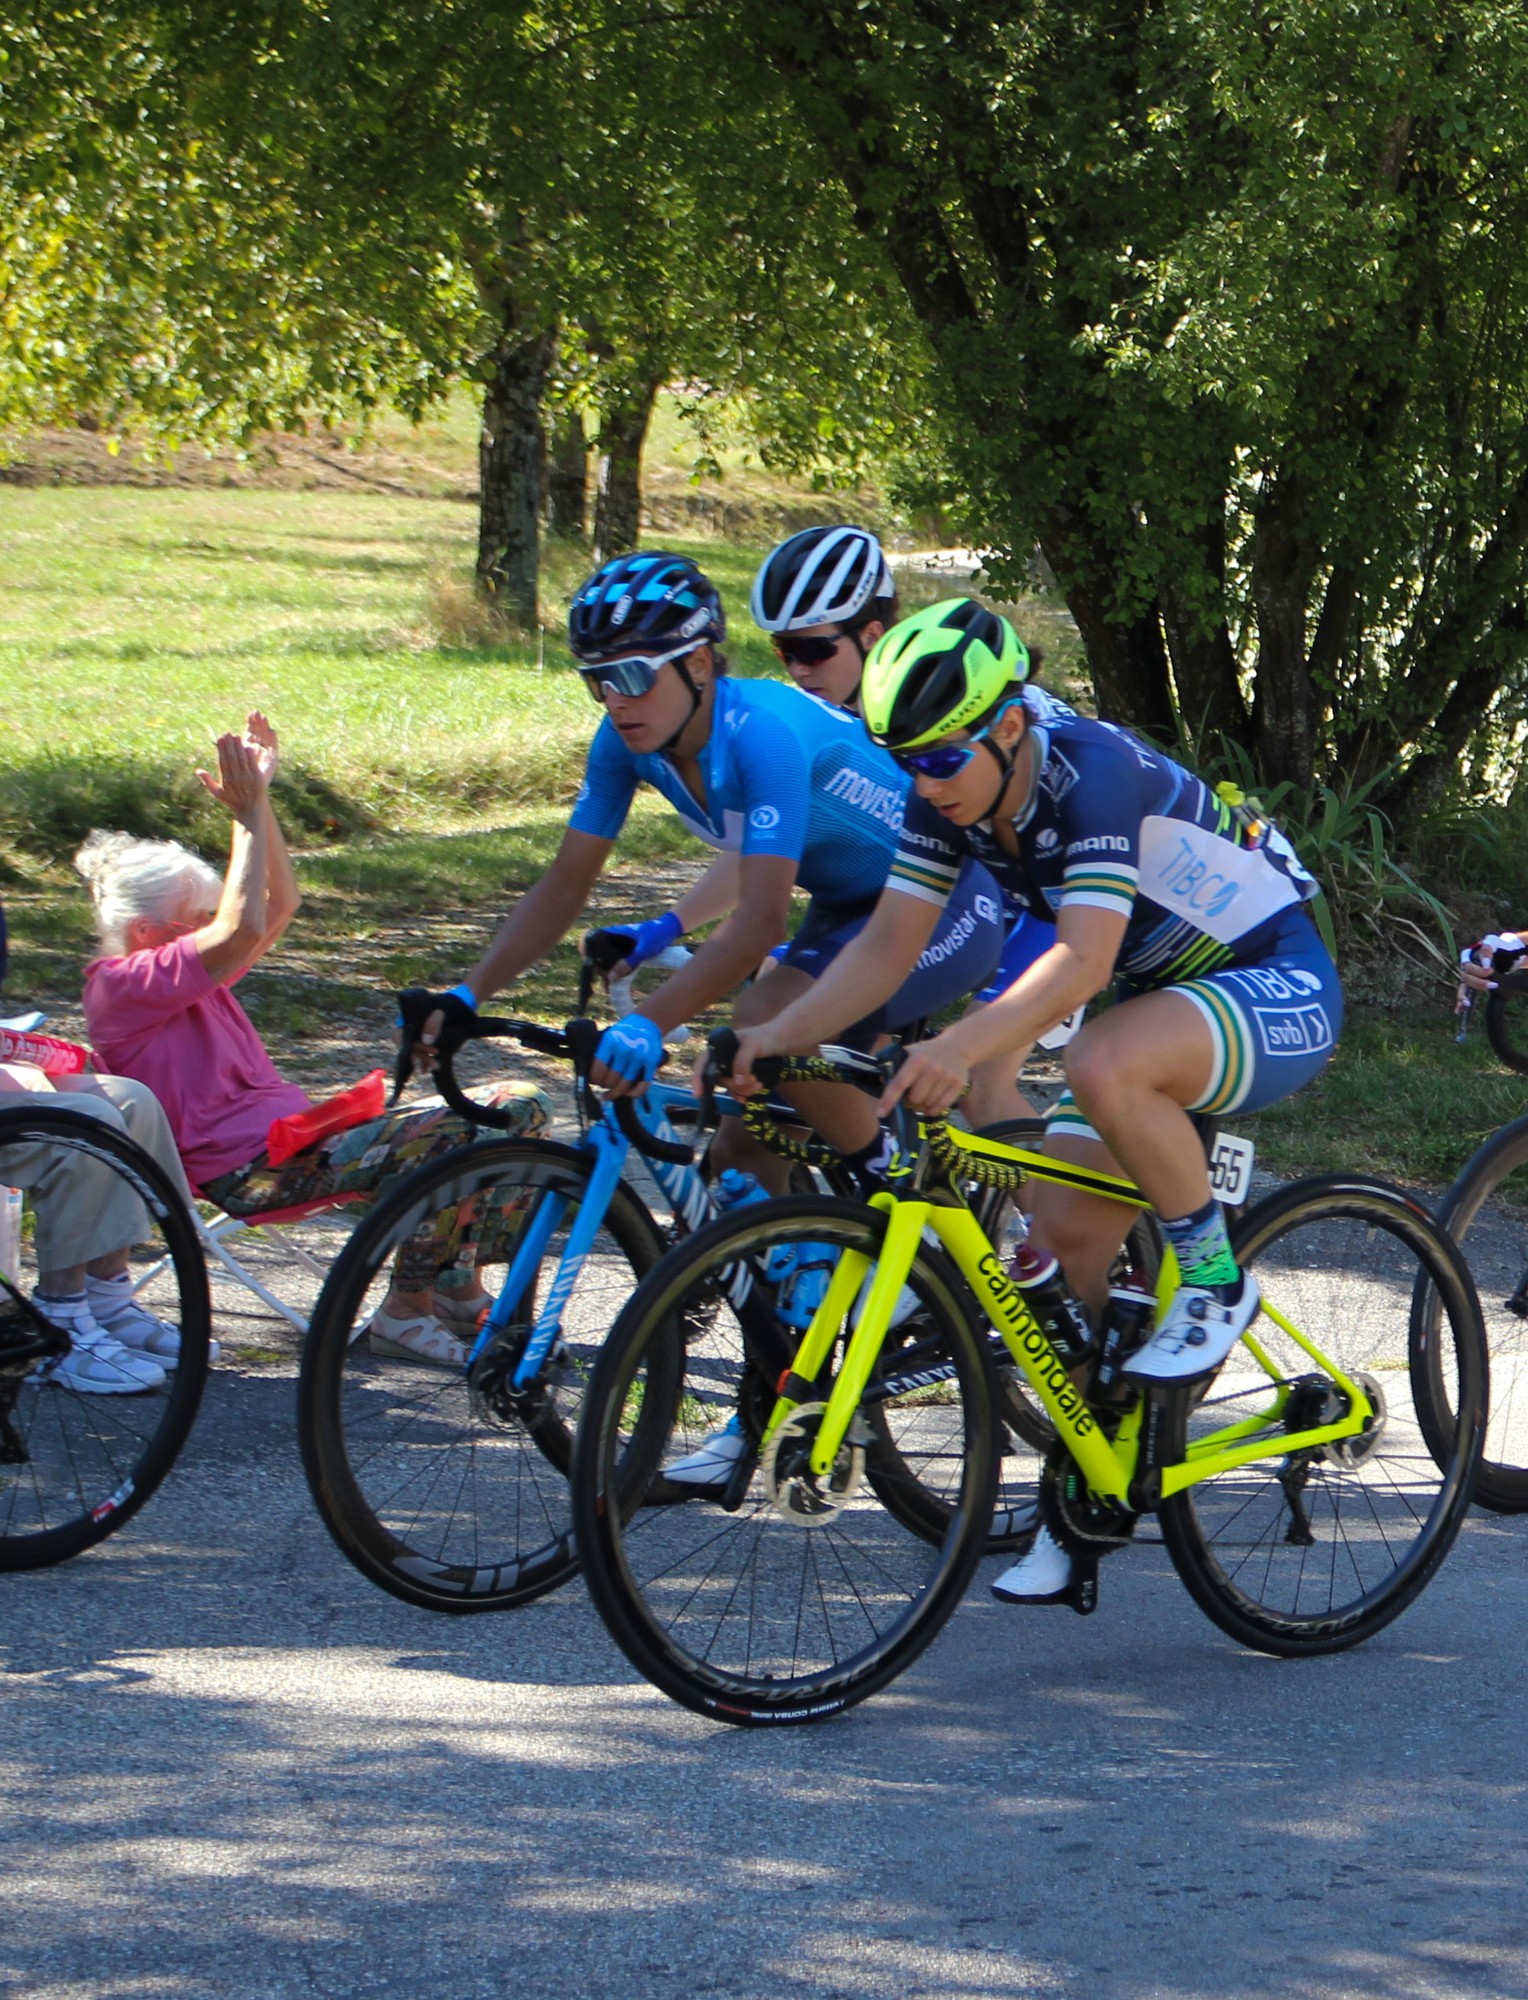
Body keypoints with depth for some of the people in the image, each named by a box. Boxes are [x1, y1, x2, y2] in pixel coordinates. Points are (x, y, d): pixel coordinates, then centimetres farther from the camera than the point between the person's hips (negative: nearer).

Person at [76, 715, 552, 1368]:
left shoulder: (192, 978, 21)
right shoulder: (122, 985, -8)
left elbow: (280, 903, 19)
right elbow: (242, 929, -21)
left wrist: (259, 797, 10)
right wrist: (248, 815, -17)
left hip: (303, 1131, 10)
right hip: (255, 1170, -10)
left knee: (517, 1105, 1)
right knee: (458, 1135, -29)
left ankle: (458, 1288, 4)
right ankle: (404, 1311, -16)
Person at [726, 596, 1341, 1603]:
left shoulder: (1093, 773, -30)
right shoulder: (952, 793, -8)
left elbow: (1082, 958, -41)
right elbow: (890, 941, -9)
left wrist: (962, 1047, -54)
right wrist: (779, 1036, -24)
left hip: (1282, 990, -8)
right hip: (1164, 998, 8)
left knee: (1103, 1068, -37)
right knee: (1064, 1239, -3)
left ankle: (1217, 1280, -15)